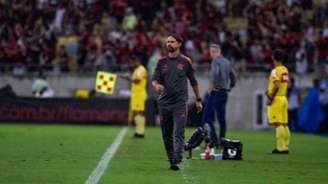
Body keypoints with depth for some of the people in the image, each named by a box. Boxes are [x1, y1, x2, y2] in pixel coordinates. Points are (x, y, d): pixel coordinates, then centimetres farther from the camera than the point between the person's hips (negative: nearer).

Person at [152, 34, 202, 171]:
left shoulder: (185, 61, 4)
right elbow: (154, 79, 2)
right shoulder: (162, 62, 9)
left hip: (180, 103, -3)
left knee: (179, 133, -14)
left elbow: (193, 81, 12)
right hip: (164, 103, 3)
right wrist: (156, 85, -22)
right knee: (166, 134, 6)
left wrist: (198, 100, 15)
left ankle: (176, 162, -21)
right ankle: (171, 159, 17)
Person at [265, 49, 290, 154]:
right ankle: (285, 147, 10)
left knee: (278, 124, -9)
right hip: (284, 98, 9)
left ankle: (281, 148, -12)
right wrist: (269, 91, 15)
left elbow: (277, 86, -21)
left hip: (276, 99, -9)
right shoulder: (285, 70, 12)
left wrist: (270, 98, -16)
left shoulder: (275, 71, -13)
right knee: (284, 124, 9)